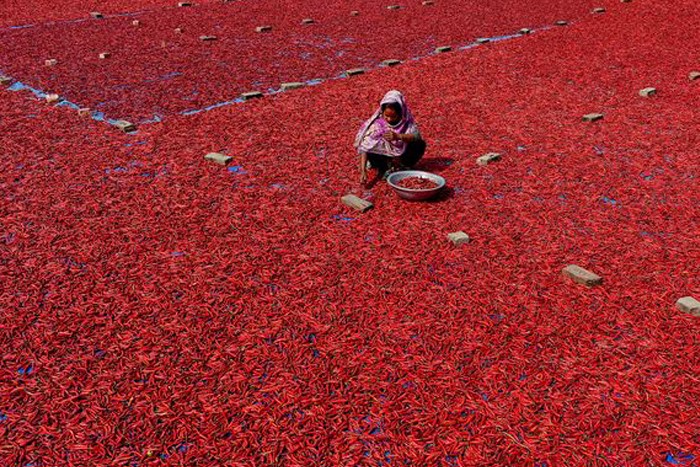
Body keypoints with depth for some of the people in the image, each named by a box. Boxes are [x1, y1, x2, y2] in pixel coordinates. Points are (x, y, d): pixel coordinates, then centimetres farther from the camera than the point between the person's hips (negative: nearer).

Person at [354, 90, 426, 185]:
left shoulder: (406, 119, -21)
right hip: (383, 154, -1)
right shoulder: (377, 123, -26)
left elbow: (416, 136, -34)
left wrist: (398, 136, -53)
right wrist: (363, 171, -43)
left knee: (420, 145, -23)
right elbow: (365, 147, -31)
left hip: (401, 154, 1)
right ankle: (385, 167, -2)